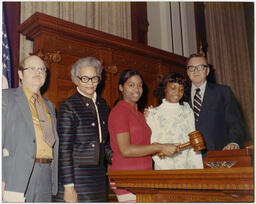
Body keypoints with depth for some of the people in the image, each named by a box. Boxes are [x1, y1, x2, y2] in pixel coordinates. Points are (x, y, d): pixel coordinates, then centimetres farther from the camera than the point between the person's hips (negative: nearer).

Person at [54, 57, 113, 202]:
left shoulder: (102, 104, 10)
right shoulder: (69, 106, -9)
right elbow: (64, 149, -13)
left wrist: (113, 157, 4)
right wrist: (68, 186, -15)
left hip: (99, 177, 6)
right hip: (76, 177, -6)